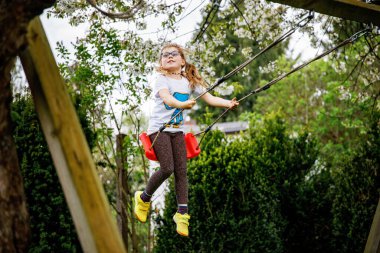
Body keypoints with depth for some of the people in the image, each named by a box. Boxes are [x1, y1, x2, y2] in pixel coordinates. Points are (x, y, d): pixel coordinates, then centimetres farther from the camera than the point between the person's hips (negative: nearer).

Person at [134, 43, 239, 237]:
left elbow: (209, 98, 1)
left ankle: (182, 213, 3)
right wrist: (182, 104, -49)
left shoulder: (190, 82, 7)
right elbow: (166, 98, -29)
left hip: (177, 129, 5)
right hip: (159, 128, -5)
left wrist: (228, 103, -16)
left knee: (181, 170, -3)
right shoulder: (161, 80, -9)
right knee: (167, 168, -16)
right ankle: (144, 198, 10)